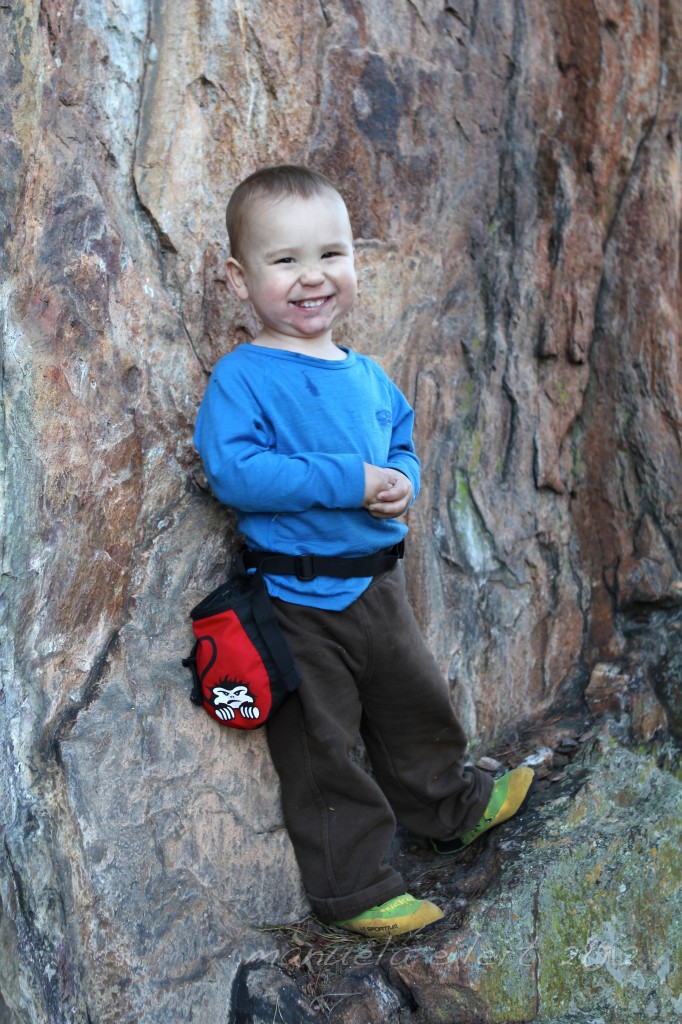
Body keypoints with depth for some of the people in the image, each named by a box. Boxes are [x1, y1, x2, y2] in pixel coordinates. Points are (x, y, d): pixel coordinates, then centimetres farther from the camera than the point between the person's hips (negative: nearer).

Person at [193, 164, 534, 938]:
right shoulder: (242, 376, -15)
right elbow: (232, 469, -26)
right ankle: (352, 887, 22)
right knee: (321, 746, 5)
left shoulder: (366, 375, 7)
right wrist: (347, 479, -26)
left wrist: (403, 481, -5)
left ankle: (449, 806, 51)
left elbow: (402, 437, 20)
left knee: (415, 704, 25)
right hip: (297, 603, -7)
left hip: (378, 583, 7)